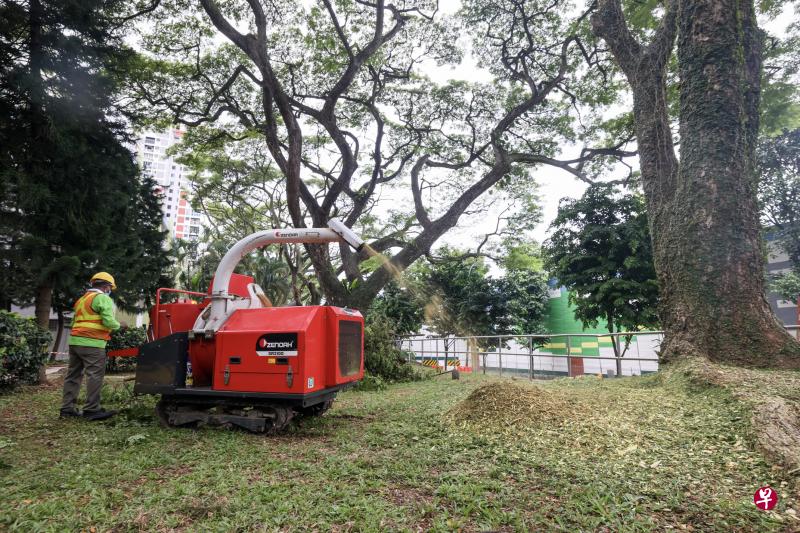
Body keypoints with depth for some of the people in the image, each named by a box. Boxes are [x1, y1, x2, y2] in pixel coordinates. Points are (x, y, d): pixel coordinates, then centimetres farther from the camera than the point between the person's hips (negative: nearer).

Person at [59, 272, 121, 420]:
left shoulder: (82, 299, 23)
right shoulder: (103, 298, -5)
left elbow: (75, 321, 25)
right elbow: (108, 321, -14)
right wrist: (118, 325, 4)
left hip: (75, 341, 9)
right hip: (92, 343, -9)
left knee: (73, 375, 13)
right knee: (95, 376, -6)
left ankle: (67, 408, 17)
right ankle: (92, 410, -5)